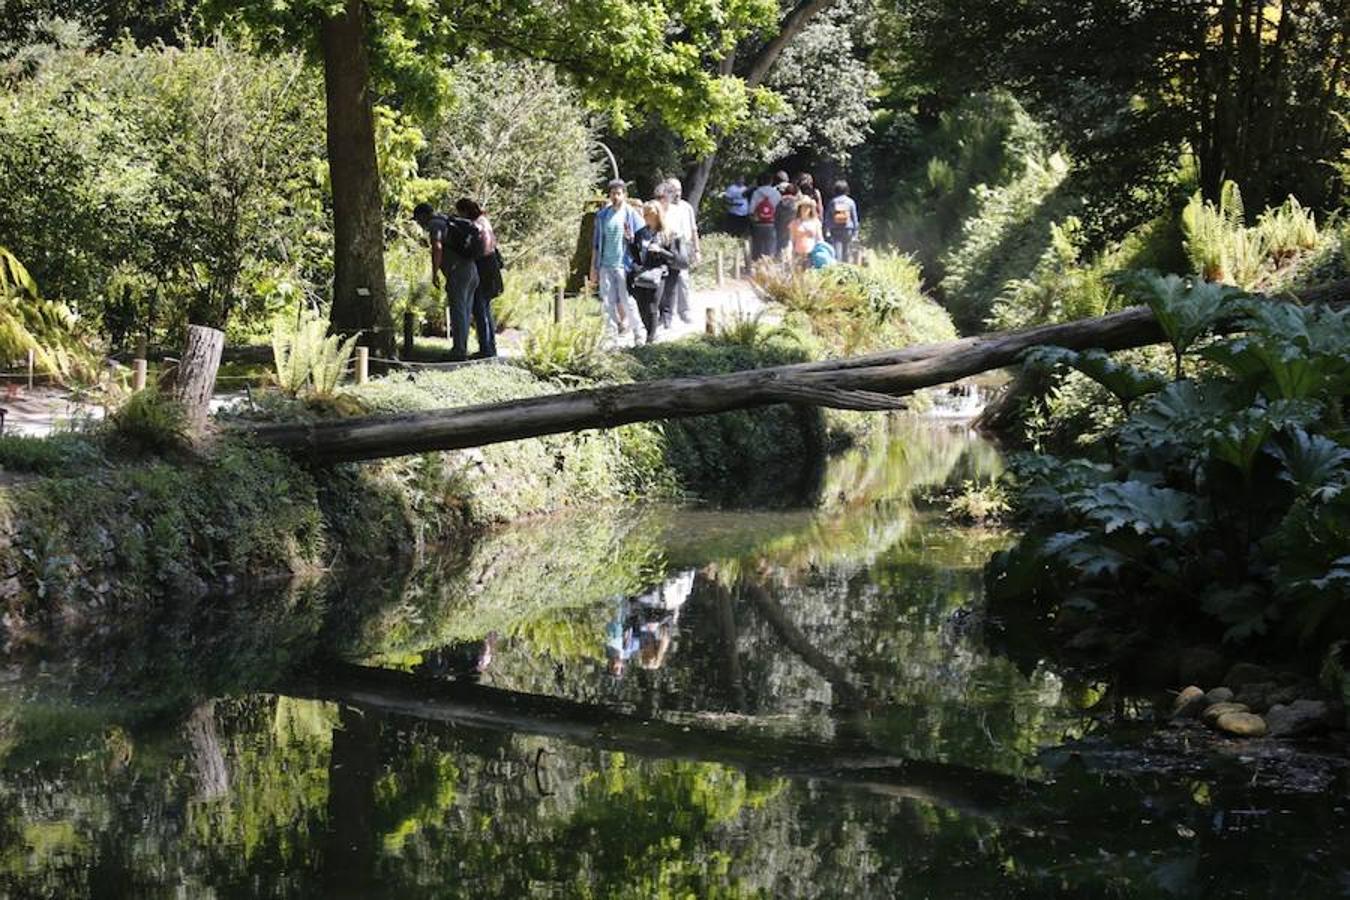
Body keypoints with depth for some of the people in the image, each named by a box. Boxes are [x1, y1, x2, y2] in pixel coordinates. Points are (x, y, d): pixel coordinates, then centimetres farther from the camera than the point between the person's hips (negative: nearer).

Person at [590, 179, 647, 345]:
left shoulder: (632, 214, 0)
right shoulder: (602, 215, 10)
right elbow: (596, 242, 14)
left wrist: (631, 237, -20)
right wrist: (593, 267, 12)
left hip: (624, 265, -4)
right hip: (606, 265, 4)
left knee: (627, 301, -6)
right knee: (608, 302, 2)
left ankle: (639, 332, 5)